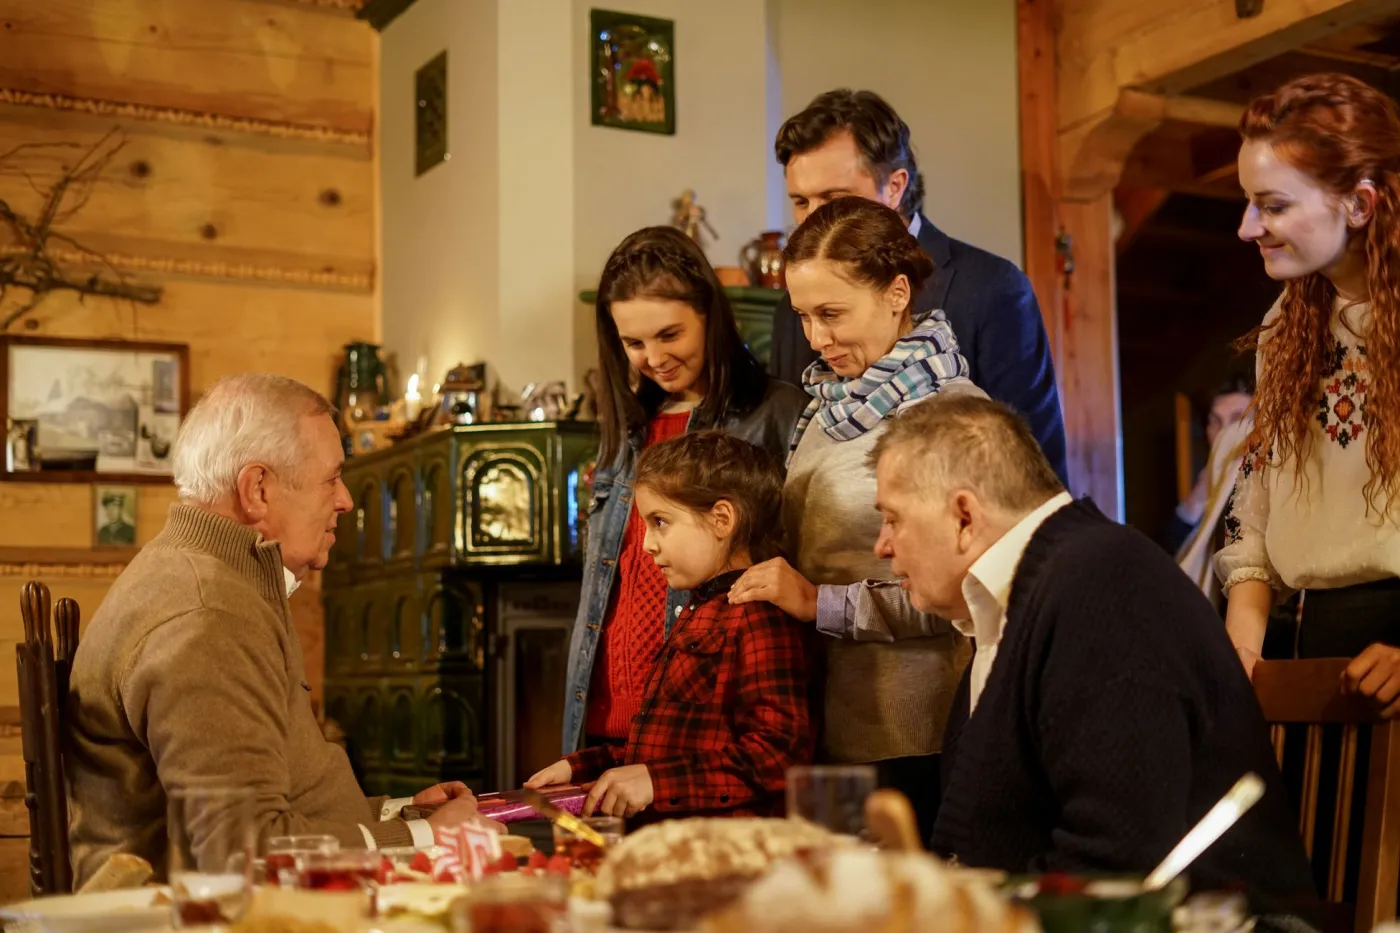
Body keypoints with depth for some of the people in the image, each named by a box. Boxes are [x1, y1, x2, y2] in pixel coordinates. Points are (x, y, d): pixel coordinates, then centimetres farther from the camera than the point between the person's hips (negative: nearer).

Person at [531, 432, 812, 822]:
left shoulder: (758, 617, -9)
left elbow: (778, 752, -19)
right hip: (659, 833, 9)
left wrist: (657, 781, -19)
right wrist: (579, 767, 19)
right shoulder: (699, 613, 23)